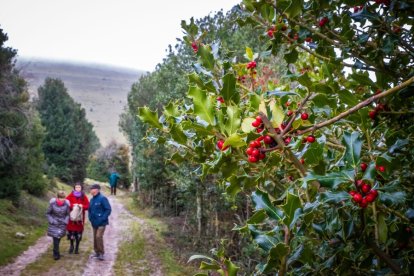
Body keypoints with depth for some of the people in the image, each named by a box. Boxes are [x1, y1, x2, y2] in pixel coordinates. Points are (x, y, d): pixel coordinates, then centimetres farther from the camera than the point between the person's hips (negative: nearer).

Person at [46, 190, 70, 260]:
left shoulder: (66, 204, -11)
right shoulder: (52, 203, -14)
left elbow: (67, 214, 4)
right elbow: (48, 213, -2)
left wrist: (65, 221, -9)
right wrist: (52, 221, -11)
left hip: (62, 224, 2)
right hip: (54, 224, -1)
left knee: (58, 238, 7)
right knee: (55, 239, -8)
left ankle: (55, 253, 30)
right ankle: (56, 254, 6)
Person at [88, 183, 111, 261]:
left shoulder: (102, 198, -14)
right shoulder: (92, 199, 8)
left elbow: (108, 209, -16)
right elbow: (90, 209, 21)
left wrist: (102, 219, -20)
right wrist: (90, 217, 6)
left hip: (101, 223, -7)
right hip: (94, 222, 8)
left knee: (99, 236, -16)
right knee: (95, 237, 13)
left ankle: (101, 253, -4)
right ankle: (97, 252, 26)